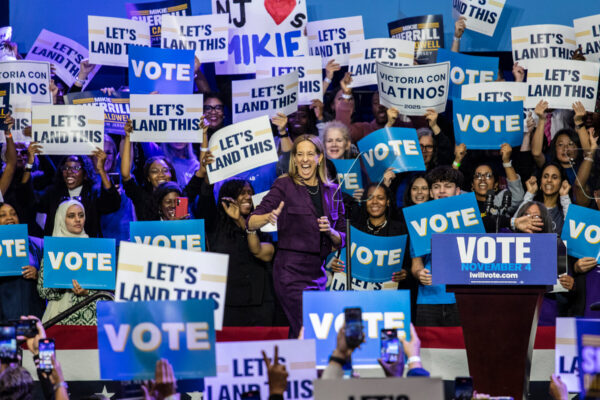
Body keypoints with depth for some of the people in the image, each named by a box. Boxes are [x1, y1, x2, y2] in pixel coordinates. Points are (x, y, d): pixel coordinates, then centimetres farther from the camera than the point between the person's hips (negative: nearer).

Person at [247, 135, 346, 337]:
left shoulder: (331, 191, 12)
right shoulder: (284, 186, -2)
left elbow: (341, 240, 17)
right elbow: (251, 223, -9)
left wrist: (330, 232, -5)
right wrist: (269, 217, -30)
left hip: (318, 273, 5)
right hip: (291, 270, -5)